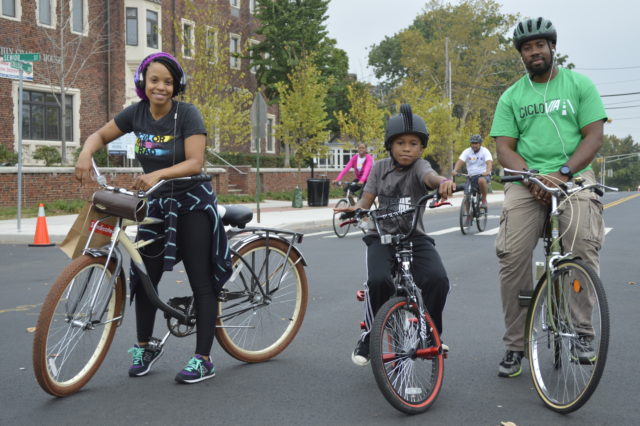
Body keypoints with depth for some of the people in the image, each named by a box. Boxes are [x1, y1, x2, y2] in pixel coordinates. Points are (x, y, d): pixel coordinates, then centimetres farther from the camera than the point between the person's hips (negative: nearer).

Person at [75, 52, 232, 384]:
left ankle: (203, 359, 5)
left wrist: (157, 174, -39)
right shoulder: (136, 112, -2)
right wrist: (86, 153, -14)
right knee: (144, 277, 6)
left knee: (201, 281, -3)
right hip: (156, 204, 5)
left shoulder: (187, 114, -16)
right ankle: (145, 347, 26)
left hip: (191, 204, -5)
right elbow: (100, 135, 8)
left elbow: (195, 162, -24)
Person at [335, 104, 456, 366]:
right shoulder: (380, 168, 6)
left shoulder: (419, 166, -3)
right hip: (382, 236, 1)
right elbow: (366, 201, 3)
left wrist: (444, 182, -52)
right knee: (378, 280, -28)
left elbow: (430, 176, -28)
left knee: (437, 279, -25)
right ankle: (370, 336, -3)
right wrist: (353, 209, -21)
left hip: (414, 237, -1)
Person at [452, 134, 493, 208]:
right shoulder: (467, 152, 4)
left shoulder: (485, 151, -4)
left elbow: (489, 162, -20)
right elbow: (460, 161, -10)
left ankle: (484, 200, -18)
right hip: (471, 177, 3)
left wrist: (487, 171, -42)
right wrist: (455, 170, -31)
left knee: (481, 180, -38)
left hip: (483, 175, -3)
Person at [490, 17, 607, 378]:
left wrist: (562, 173, -17)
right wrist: (533, 177, -15)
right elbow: (504, 148, 4)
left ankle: (584, 333, -10)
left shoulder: (579, 85, 8)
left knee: (583, 246, -26)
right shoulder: (511, 97, 12)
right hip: (526, 180, 2)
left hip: (573, 175, -1)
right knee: (512, 256, -15)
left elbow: (594, 136, -1)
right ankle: (515, 346, -3)